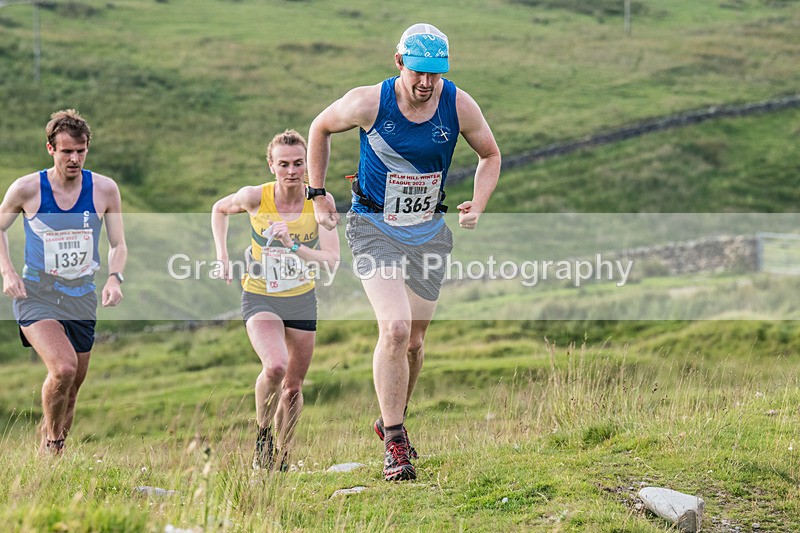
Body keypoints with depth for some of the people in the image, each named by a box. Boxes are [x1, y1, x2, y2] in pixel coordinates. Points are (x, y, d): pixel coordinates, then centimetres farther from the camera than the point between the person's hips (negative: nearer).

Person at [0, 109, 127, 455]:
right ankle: (51, 439, -2)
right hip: (36, 295, -3)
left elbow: (118, 245, 5)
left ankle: (51, 453, 33)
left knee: (72, 388, 11)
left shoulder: (104, 190, -3)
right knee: (63, 368, -26)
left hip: (82, 297, 4)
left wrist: (114, 277, -15)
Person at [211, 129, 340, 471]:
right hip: (260, 298, -2)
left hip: (302, 300, 2)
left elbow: (332, 260, -20)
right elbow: (220, 209, 7)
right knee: (275, 366, -28)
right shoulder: (255, 197, -15)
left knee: (293, 387, 10)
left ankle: (281, 457, 31)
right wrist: (222, 256, -1)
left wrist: (294, 247, -33)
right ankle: (262, 432, -2)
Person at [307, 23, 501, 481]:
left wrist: (477, 206, -9)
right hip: (374, 227, -3)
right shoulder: (368, 103, -17)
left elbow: (491, 156, 7)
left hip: (428, 232, 3)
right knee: (395, 329, -21)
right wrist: (318, 194, 3)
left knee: (414, 341, 11)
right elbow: (321, 128, 3)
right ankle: (394, 443, -13)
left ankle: (393, 421, 38)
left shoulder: (460, 106, -11)